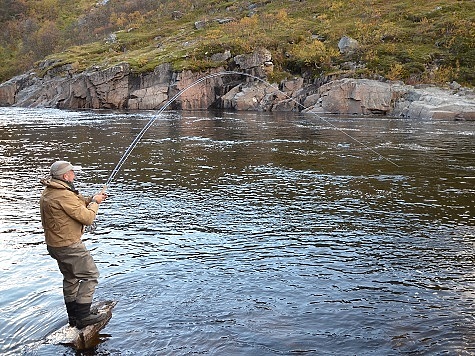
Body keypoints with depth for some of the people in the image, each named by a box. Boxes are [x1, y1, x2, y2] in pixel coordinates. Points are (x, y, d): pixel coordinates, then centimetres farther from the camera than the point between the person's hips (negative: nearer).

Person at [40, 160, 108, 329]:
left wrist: (90, 200, 7)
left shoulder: (47, 193, 8)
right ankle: (82, 315, 2)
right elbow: (87, 218, -20)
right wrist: (94, 203, -4)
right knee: (90, 275, 0)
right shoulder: (64, 195, -24)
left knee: (70, 277, 20)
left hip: (54, 244, 10)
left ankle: (73, 315, 30)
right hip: (69, 245, -10)